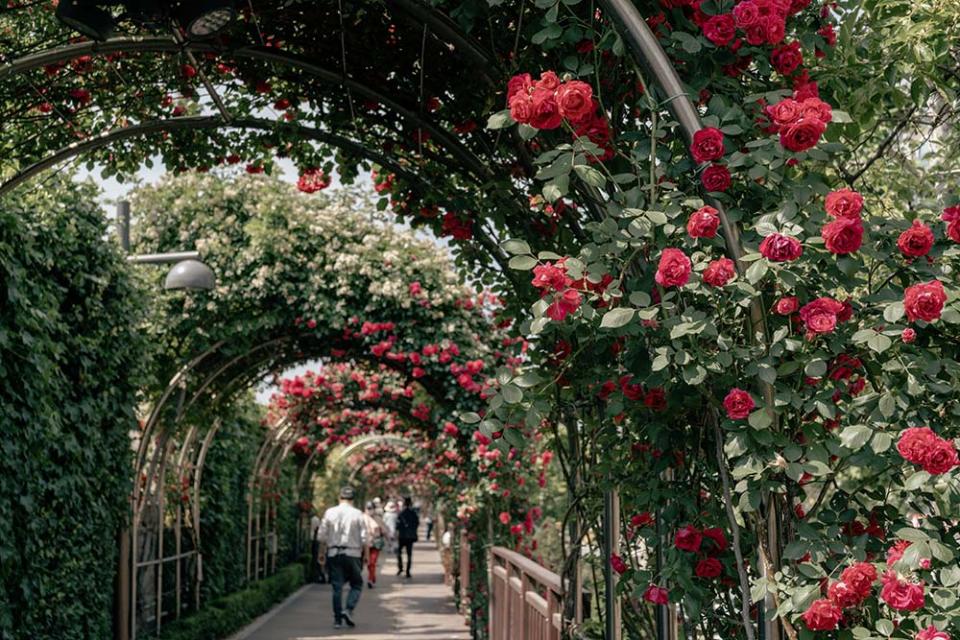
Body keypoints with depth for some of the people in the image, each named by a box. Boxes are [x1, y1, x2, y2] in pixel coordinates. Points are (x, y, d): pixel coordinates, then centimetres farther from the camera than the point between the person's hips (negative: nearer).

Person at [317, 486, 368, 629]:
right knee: (356, 584, 12)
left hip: (334, 553, 2)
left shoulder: (330, 512, 1)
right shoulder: (358, 514, -4)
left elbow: (322, 536, 2)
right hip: (352, 553, -2)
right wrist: (365, 553, 6)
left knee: (337, 586, 7)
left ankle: (337, 619, 6)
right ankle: (349, 610, -9)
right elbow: (364, 538, -6)